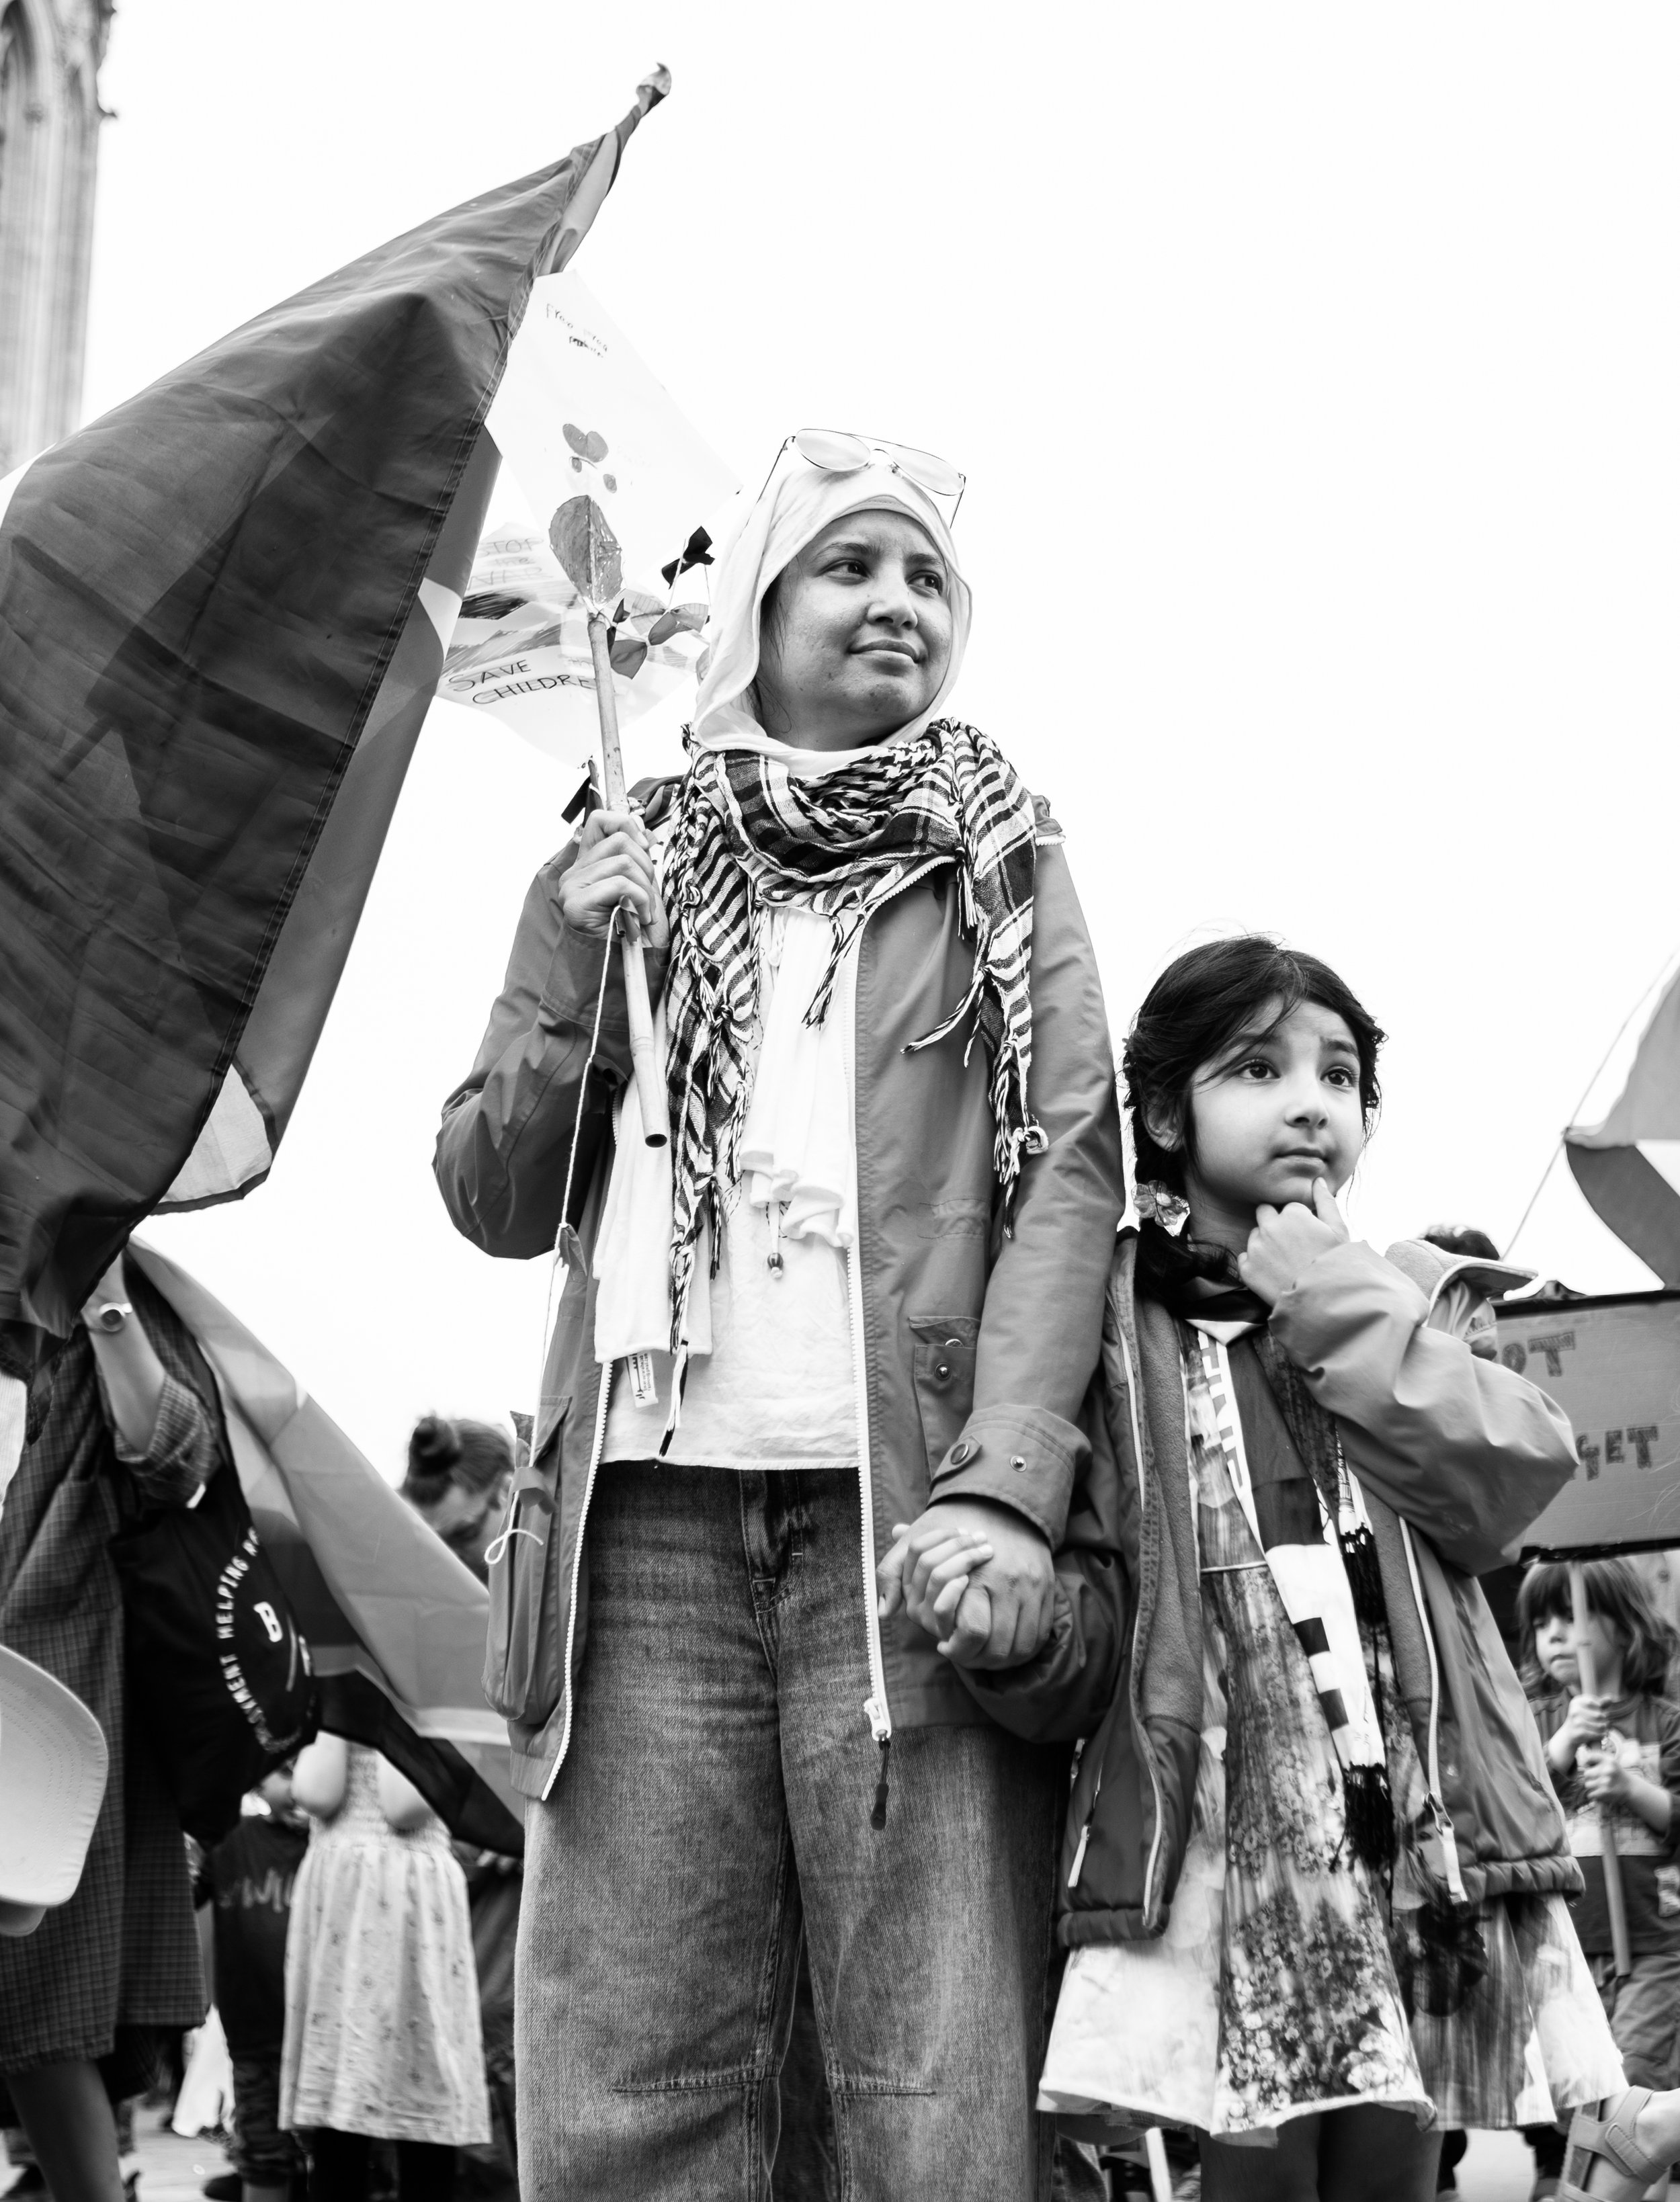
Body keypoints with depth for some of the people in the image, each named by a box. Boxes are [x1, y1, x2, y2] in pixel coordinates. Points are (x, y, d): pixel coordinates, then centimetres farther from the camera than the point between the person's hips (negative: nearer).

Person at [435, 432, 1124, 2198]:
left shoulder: (997, 860, 16)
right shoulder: (619, 872, 21)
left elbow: (1072, 1169, 3)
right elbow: (495, 1203, 20)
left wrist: (1004, 1486, -12)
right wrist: (578, 991, 2)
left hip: (906, 1511, -1)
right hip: (650, 1510, 2)